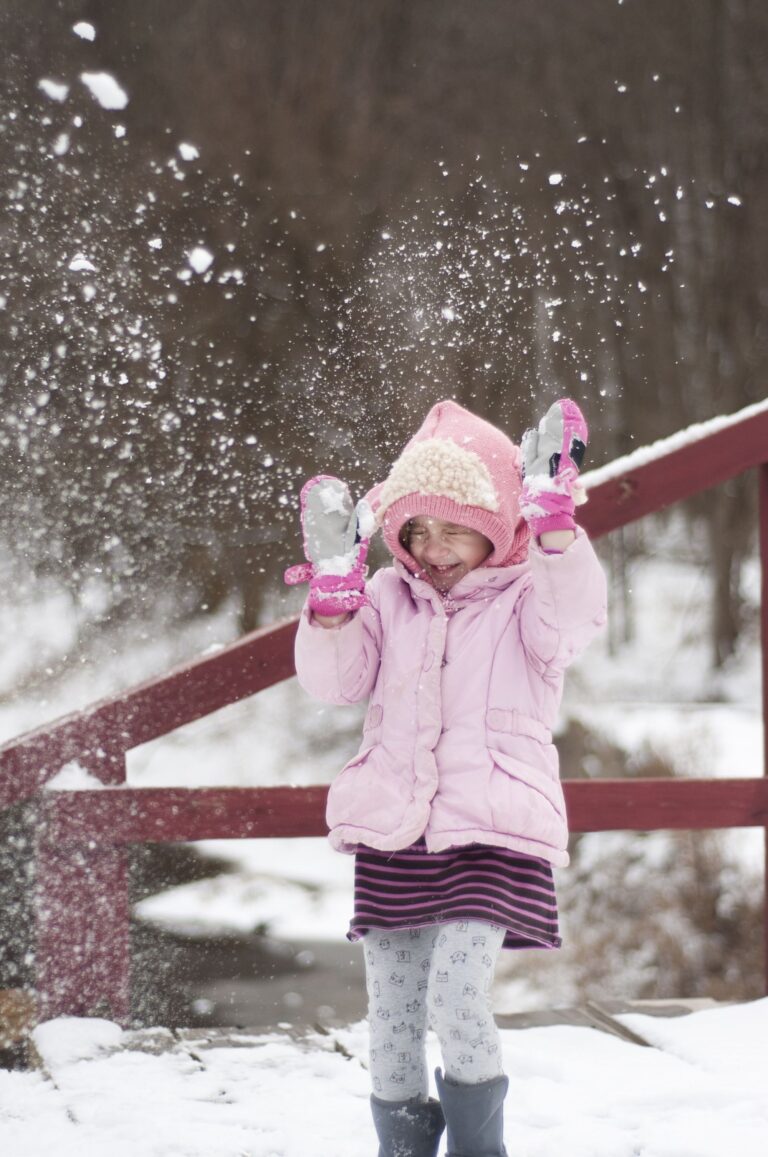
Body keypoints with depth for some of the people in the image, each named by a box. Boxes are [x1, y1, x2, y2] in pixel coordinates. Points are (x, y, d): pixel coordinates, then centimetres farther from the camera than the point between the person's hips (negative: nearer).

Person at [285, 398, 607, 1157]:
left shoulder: (525, 598, 2)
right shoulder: (389, 600, 13)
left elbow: (573, 612, -21)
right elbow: (332, 679, 1)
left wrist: (553, 515, -34)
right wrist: (334, 579, -12)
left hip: (492, 835, -4)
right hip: (392, 837, 4)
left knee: (457, 1000, -21)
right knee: (392, 1024, 6)